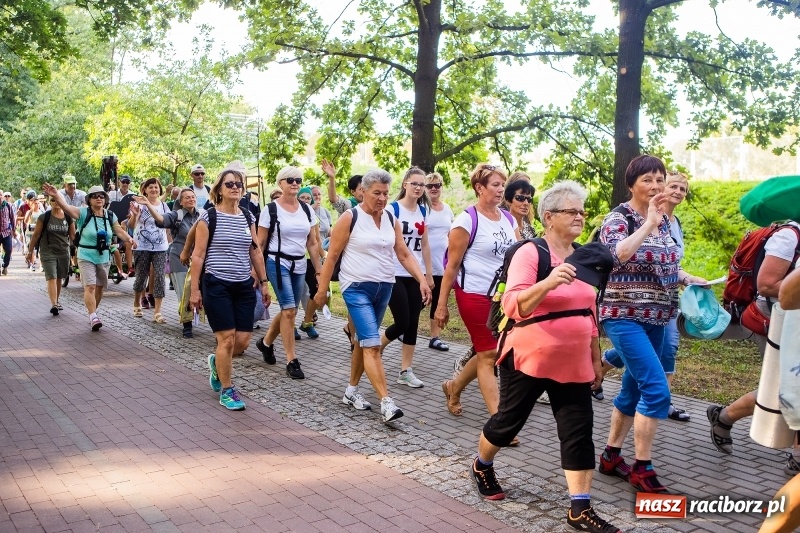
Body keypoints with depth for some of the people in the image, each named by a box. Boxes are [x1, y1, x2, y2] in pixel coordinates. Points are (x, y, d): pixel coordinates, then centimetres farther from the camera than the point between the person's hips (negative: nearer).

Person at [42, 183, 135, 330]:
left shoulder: (110, 216, 4)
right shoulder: (83, 213, -9)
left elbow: (119, 231, 4)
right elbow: (67, 207, -24)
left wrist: (129, 239, -16)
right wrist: (56, 196, -42)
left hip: (104, 257, 5)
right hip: (86, 256, -4)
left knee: (99, 287, 12)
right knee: (90, 286, -14)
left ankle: (93, 312, 30)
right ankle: (93, 317, -15)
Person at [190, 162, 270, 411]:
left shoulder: (248, 218, 9)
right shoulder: (209, 217, -4)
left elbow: (256, 252, 15)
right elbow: (198, 255, -4)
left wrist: (263, 282, 12)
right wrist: (194, 289, -7)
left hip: (244, 286, 5)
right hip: (216, 285, -5)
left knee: (243, 340, 2)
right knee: (227, 338, -6)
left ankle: (217, 362, 34)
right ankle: (227, 391, 10)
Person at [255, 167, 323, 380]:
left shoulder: (306, 209, 7)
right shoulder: (271, 209, -6)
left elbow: (312, 243, 10)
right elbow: (259, 244, -4)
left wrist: (319, 270, 7)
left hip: (300, 265, 5)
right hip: (278, 263, -5)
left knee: (288, 310, 12)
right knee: (290, 310, -12)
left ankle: (266, 343, 37)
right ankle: (292, 361, -4)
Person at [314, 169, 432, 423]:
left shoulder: (391, 219, 8)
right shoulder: (350, 218, -8)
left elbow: (405, 255, 7)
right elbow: (332, 256, -6)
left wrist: (422, 280, -5)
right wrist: (323, 289, -6)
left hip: (384, 288, 6)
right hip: (357, 288, -6)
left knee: (364, 341, 15)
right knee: (372, 344, -13)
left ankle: (352, 390, 29)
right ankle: (386, 402, -16)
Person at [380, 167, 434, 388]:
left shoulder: (423, 211, 9)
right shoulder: (392, 209, -7)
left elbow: (425, 245, 14)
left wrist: (429, 274, 13)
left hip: (416, 275, 5)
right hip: (395, 274, -5)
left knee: (413, 323, 4)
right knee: (402, 322, -7)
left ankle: (406, 371, 13)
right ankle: (376, 348, 22)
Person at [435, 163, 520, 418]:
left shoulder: (509, 219, 8)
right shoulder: (467, 220, -10)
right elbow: (452, 266, -9)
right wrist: (442, 305, -10)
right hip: (475, 295, -6)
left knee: (488, 353, 15)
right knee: (489, 355, -2)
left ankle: (454, 387, 39)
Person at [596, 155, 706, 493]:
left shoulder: (663, 220, 10)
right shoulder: (617, 219, -11)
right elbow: (616, 256, -31)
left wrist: (688, 279, 4)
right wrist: (648, 224, -31)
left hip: (655, 318, 8)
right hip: (624, 316, -8)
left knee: (634, 389, 13)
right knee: (657, 390, -15)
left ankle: (611, 456, 27)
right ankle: (642, 469, -2)